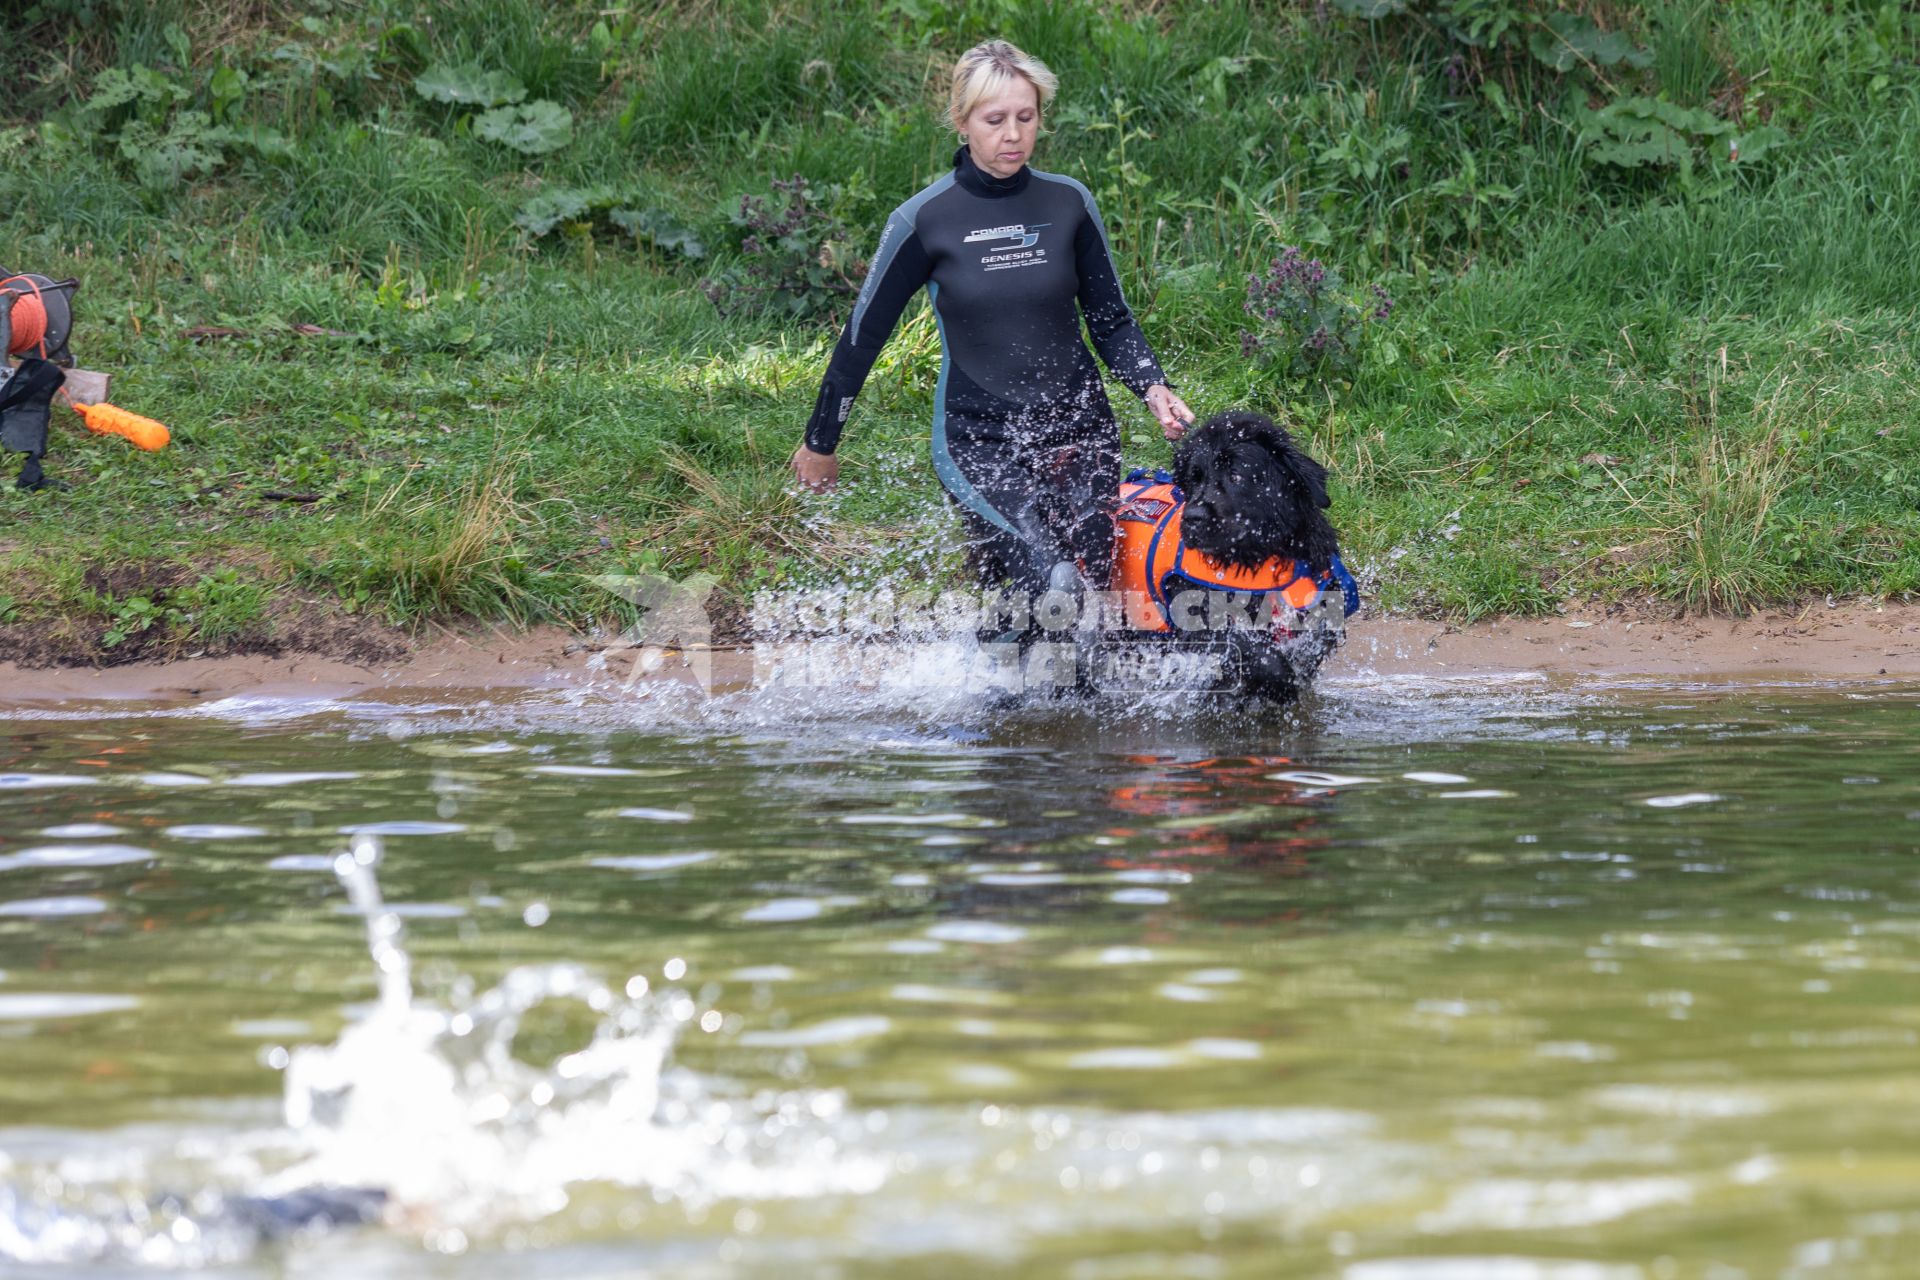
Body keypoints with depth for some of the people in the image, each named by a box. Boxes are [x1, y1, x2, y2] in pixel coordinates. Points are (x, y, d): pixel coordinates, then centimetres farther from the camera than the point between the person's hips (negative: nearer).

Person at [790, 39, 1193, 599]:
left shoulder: (1069, 203, 2)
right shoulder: (924, 220, -5)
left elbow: (1110, 320, 12)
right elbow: (865, 333, 4)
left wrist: (1153, 388, -6)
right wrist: (820, 443, 11)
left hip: (1078, 428, 4)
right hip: (977, 441, -4)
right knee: (1050, 586, -24)